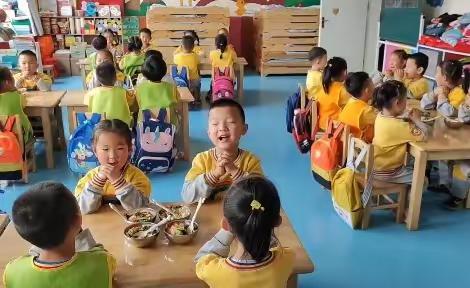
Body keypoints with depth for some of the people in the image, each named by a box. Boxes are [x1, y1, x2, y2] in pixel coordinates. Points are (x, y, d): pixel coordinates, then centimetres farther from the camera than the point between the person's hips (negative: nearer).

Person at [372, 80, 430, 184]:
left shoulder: (381, 116, -5)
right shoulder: (398, 126, -30)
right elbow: (426, 133, -28)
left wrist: (408, 117, -1)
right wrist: (416, 119, -11)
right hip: (386, 173, -8)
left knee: (414, 169, 27)